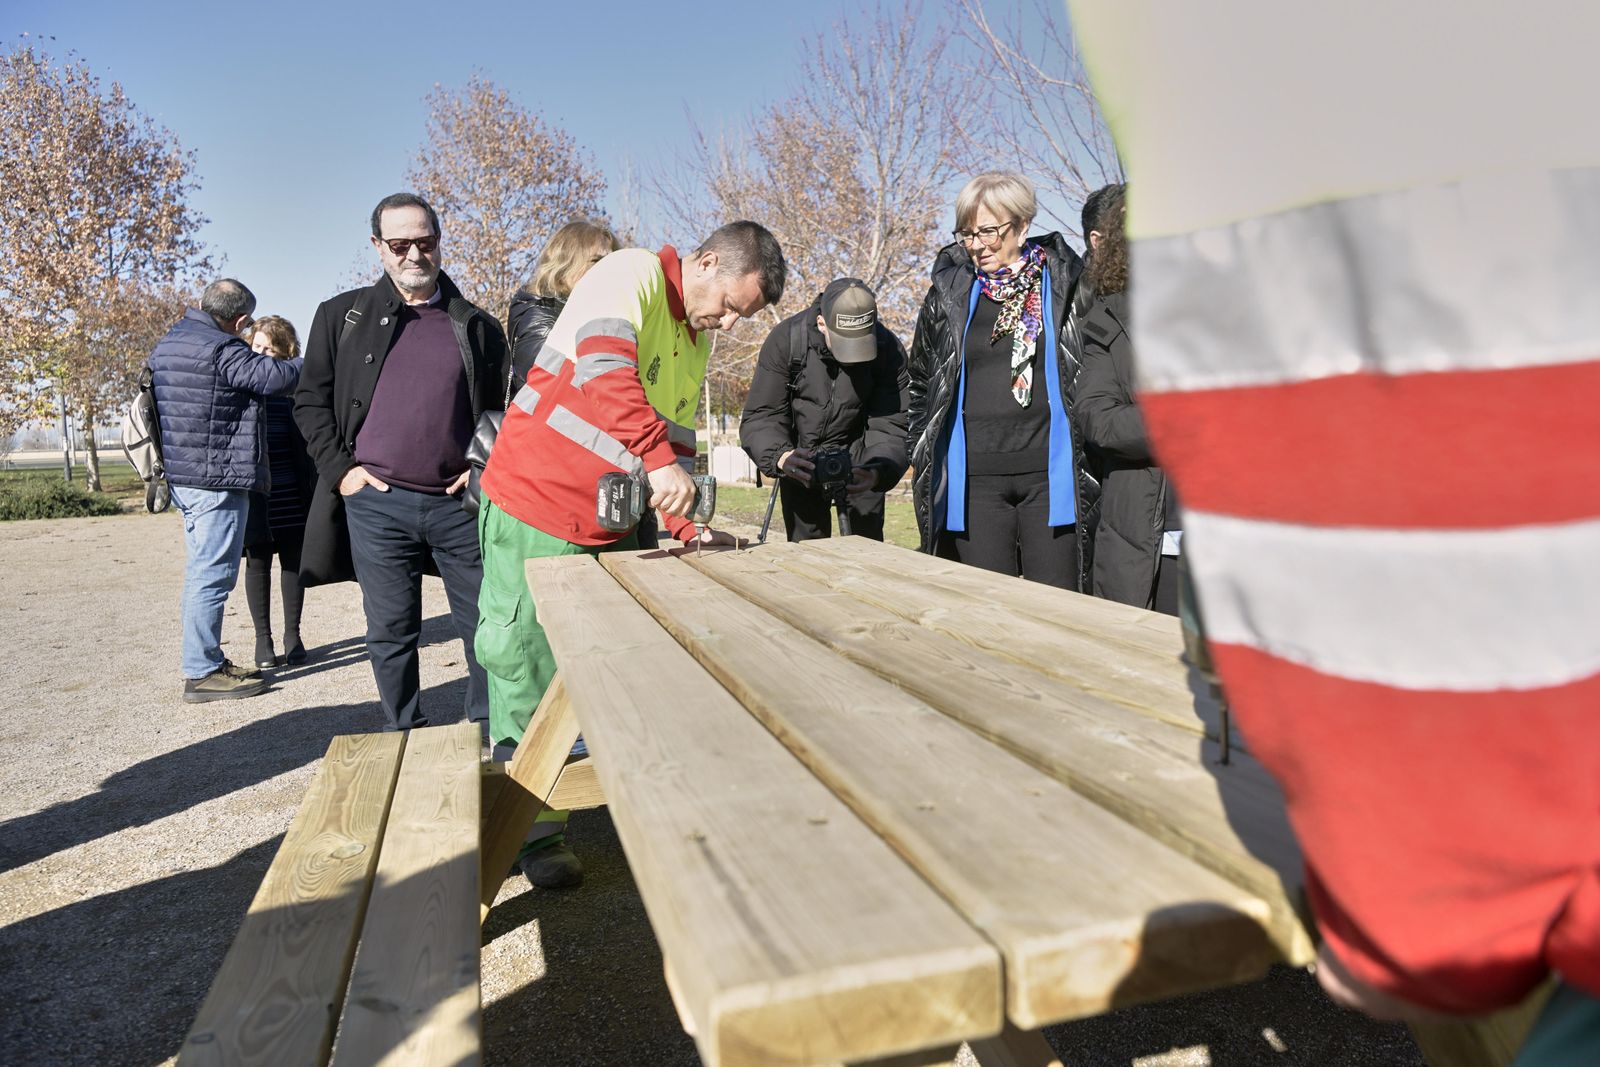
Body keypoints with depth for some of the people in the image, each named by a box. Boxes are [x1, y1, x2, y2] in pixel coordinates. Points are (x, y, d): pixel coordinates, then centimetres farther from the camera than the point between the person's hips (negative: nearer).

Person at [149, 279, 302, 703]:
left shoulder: (165, 345, 15)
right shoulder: (223, 350, -16)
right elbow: (273, 375, -20)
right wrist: (309, 363, -2)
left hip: (181, 476, 10)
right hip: (218, 479, -10)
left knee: (202, 570, 17)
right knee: (212, 573, -6)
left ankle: (205, 658, 26)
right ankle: (202, 672, -3)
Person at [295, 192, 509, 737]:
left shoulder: (477, 327, 9)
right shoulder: (343, 315, 8)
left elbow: (496, 412, 14)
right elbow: (311, 400, 10)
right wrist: (339, 469, -1)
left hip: (459, 503, 0)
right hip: (377, 503, 0)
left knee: (487, 626, 4)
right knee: (391, 634, 8)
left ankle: (491, 737, 20)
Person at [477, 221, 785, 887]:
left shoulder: (697, 342, 14)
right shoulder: (630, 275, -12)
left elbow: (678, 438, 17)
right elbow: (605, 369, -30)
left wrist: (685, 527, 3)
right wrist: (658, 462, -40)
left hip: (615, 528, 8)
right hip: (534, 514, -7)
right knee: (529, 675, 2)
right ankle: (533, 835, 16)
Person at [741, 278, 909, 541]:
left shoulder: (889, 349, -20)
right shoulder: (785, 339, -22)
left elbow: (890, 428, -20)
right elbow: (759, 417, -22)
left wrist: (878, 472, -41)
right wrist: (780, 456, -43)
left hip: (860, 460, 0)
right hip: (800, 458, 0)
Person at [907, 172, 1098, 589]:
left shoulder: (1064, 282, 3)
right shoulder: (950, 291, 8)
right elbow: (921, 381, 16)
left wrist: (1088, 457, 0)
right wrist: (924, 455, 11)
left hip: (1049, 473, -1)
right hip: (974, 475, 2)